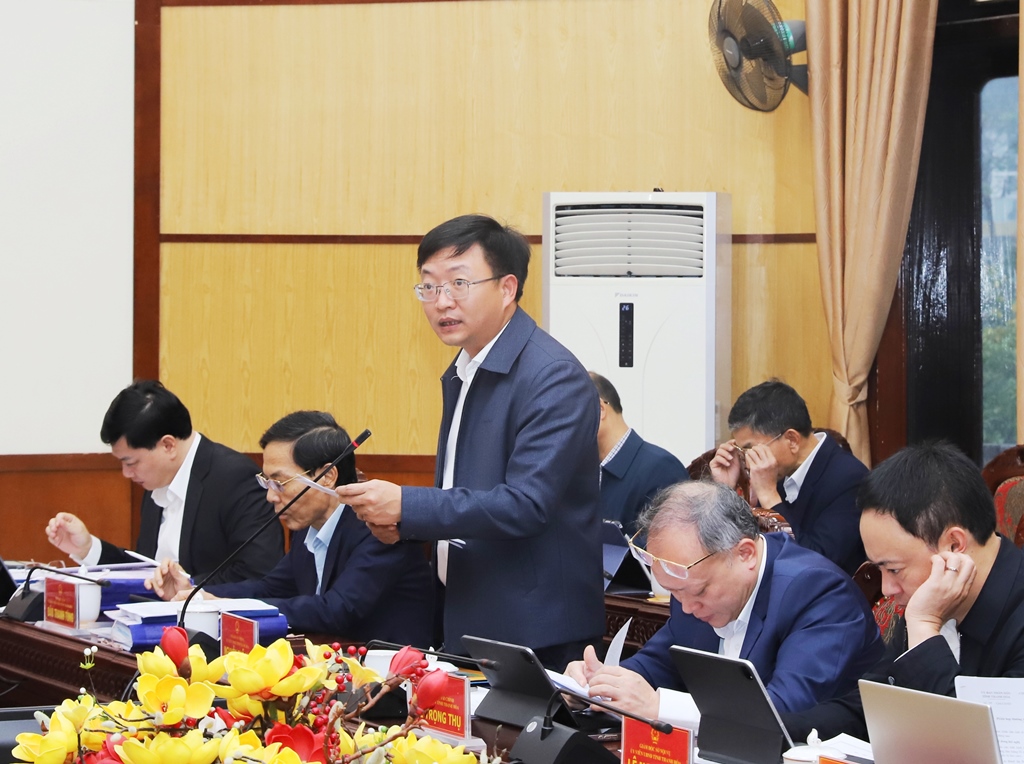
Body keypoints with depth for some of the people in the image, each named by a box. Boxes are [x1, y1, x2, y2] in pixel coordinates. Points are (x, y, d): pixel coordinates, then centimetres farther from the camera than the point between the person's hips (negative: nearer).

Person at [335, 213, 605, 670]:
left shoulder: (554, 377, -15)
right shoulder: (461, 375, 14)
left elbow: (527, 504, -23)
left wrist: (406, 506, -24)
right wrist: (398, 521, 3)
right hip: (468, 622, 8)